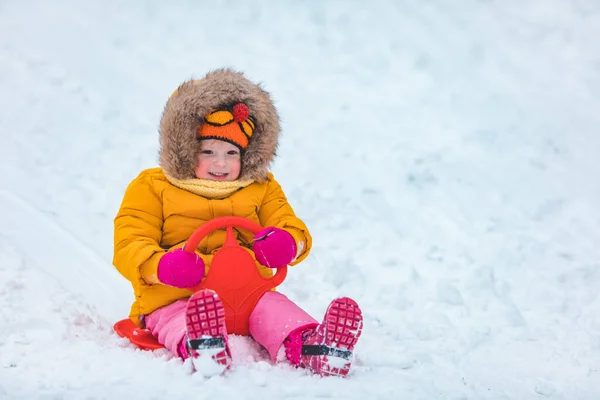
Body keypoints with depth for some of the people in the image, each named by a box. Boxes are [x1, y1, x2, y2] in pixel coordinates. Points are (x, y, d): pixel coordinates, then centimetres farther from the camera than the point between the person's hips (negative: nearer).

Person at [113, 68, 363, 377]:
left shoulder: (260, 189, 21)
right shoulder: (152, 188, 9)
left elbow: (291, 227, 14)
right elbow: (129, 246, 1)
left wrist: (287, 242, -15)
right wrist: (161, 265, -24)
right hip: (174, 299, -3)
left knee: (272, 306, -29)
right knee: (182, 319, -39)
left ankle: (306, 346, -58)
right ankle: (198, 347, -73)